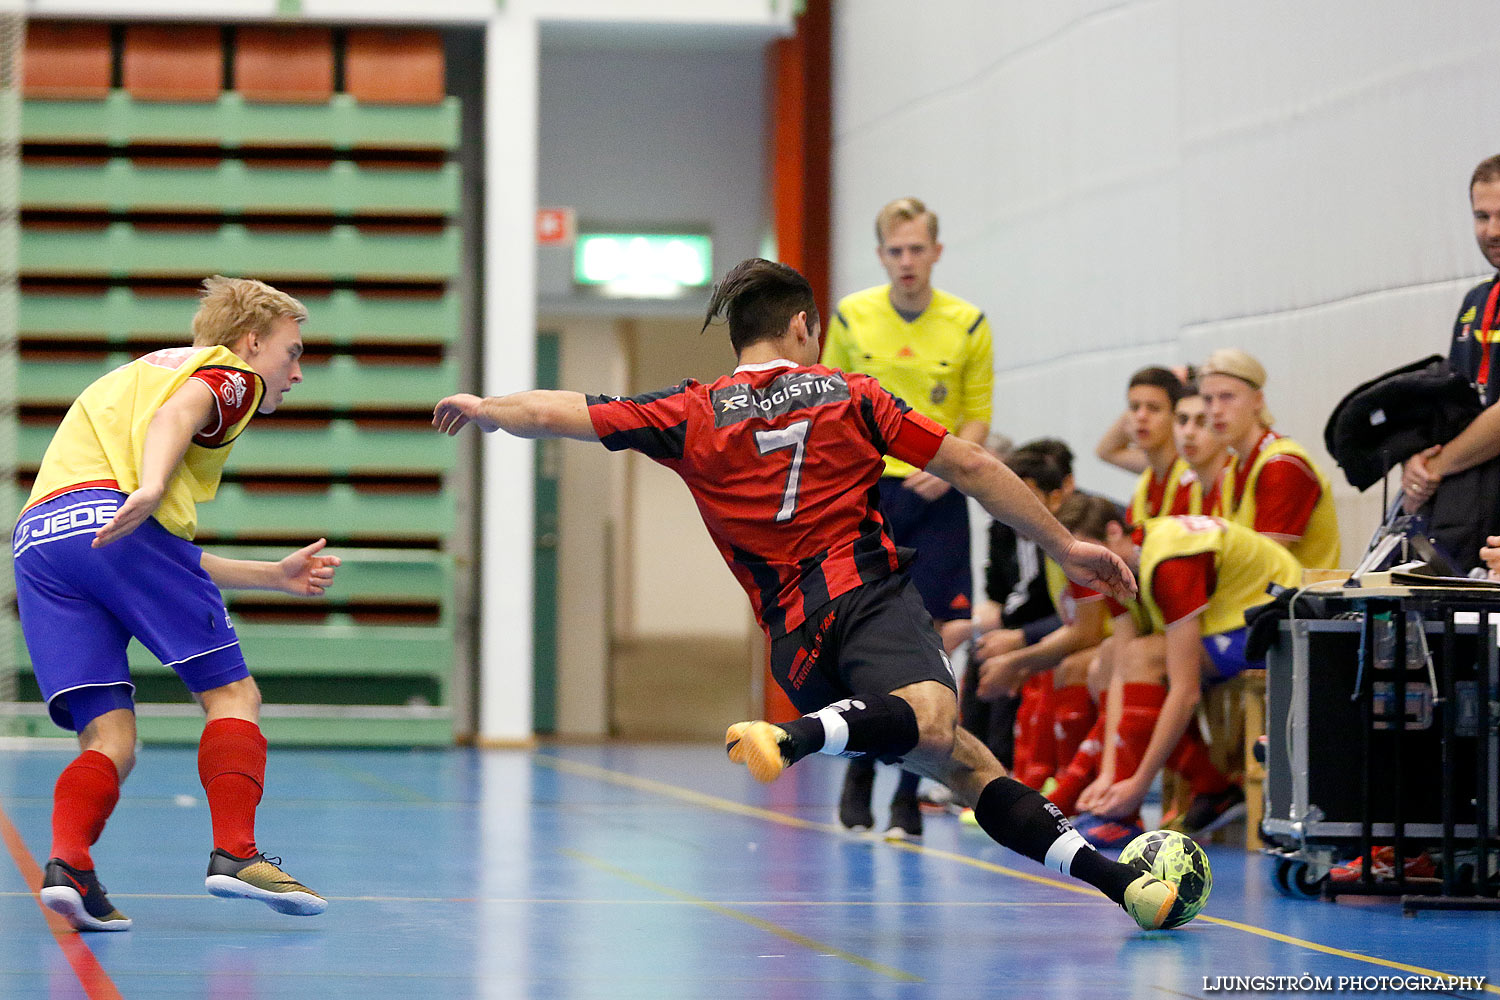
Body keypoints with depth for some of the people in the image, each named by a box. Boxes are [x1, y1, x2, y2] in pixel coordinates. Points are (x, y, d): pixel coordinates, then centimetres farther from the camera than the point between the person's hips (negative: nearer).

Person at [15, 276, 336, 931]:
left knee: (108, 738, 2)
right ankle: (234, 853, -11)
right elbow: (175, 415, -11)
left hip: (36, 535, 7)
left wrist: (276, 576, 43)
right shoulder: (229, 374, 15)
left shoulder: (147, 373, 41)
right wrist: (151, 488, -30)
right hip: (111, 513, -7)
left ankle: (67, 864, -22)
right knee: (231, 694, 2)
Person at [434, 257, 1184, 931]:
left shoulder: (694, 416, 16)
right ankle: (793, 738, -58)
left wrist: (484, 408, 40)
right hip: (873, 592, -3)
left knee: (963, 764, -1)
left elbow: (553, 414, 19)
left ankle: (1115, 878, -17)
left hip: (795, 637, 3)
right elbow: (971, 468, 15)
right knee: (930, 722, -30)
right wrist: (1066, 547, 23)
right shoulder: (848, 394, 15)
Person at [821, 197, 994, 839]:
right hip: (863, 491, 0)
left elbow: (977, 417, 4)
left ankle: (909, 792, 5)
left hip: (934, 498, 0)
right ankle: (859, 772, 19)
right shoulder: (850, 317, 2)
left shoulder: (968, 326, 0)